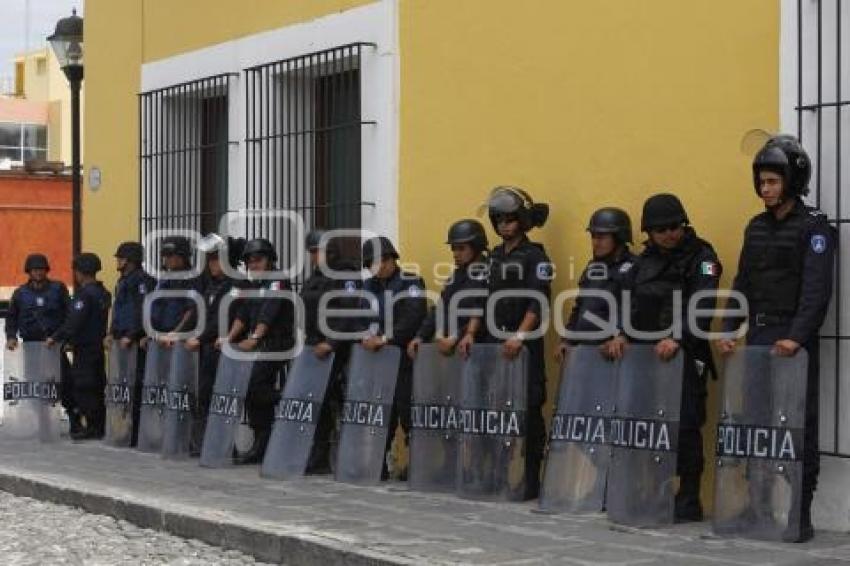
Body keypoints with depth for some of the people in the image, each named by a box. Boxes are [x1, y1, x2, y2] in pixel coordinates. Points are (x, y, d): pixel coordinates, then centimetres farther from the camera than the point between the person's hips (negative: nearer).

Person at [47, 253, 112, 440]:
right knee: (97, 387, 13)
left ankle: (92, 427, -5)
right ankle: (99, 426, 16)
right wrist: (69, 340, 20)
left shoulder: (85, 294, -16)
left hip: (85, 349, -9)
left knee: (82, 387, -4)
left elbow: (73, 322, -21)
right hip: (99, 346, 9)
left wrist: (55, 338, -10)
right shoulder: (103, 293, 12)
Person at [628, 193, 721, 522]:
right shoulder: (645, 260, 16)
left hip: (685, 355, -6)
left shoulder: (701, 256, -4)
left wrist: (677, 338, -28)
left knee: (685, 426, -7)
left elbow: (701, 306, -16)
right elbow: (633, 304, 18)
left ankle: (688, 501, 1)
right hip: (647, 353, 6)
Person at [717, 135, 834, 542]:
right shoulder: (756, 227, 15)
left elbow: (816, 290, -14)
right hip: (757, 338, 6)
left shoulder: (814, 227, -5)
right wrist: (728, 330, 5)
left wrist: (796, 337, -24)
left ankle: (800, 515, 0)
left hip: (792, 342, -6)